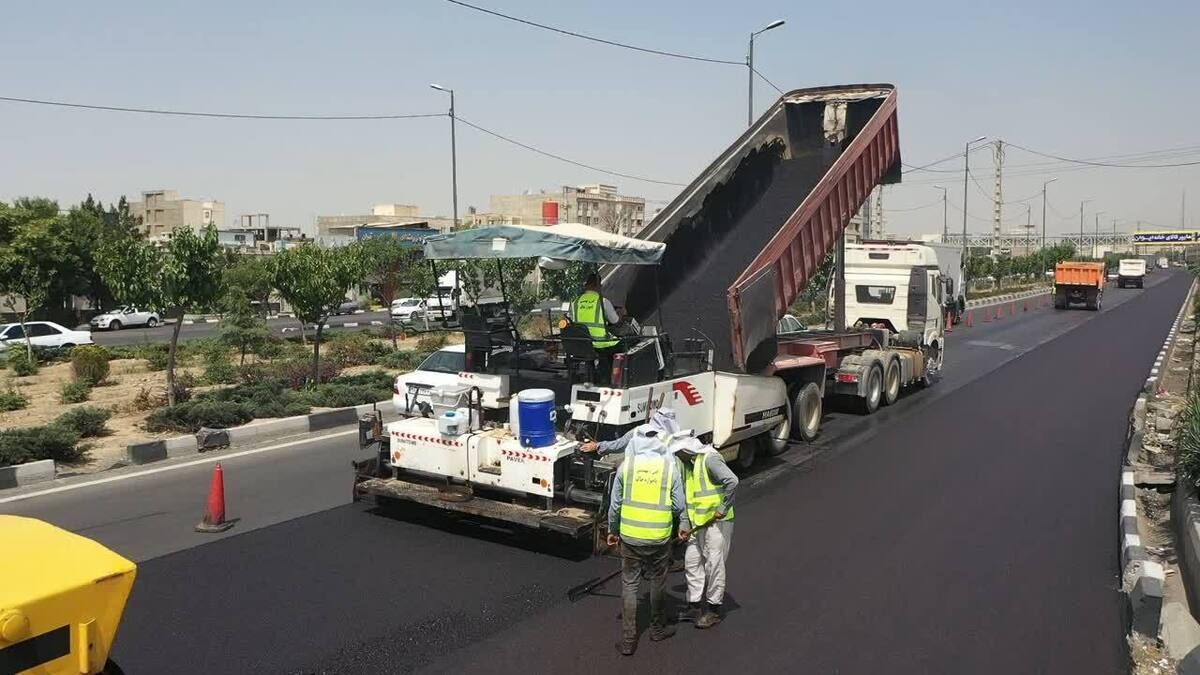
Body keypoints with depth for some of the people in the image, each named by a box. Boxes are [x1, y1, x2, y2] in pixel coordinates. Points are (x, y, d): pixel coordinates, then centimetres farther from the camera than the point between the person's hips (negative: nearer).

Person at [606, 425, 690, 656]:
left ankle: (628, 640, 10)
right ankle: (658, 628, 35)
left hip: (630, 536, 0)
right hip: (659, 538, 0)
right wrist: (684, 525, 20)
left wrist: (613, 531, 16)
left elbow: (615, 504, 2)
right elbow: (679, 504, 1)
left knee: (629, 585, 9)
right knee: (657, 583, 18)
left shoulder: (626, 465, -4)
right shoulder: (670, 466, -5)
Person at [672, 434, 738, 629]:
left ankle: (713, 610, 10)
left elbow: (732, 481, -28)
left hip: (717, 521, -9)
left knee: (714, 563, -1)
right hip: (699, 522, 9)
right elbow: (684, 492, 20)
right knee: (691, 561, 11)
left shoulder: (710, 458, -18)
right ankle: (695, 604, 23)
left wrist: (723, 509, -22)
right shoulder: (688, 464, 11)